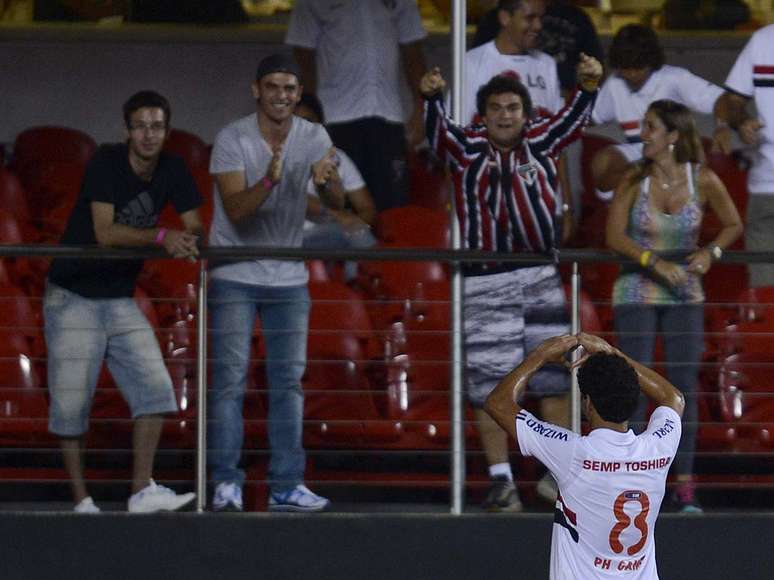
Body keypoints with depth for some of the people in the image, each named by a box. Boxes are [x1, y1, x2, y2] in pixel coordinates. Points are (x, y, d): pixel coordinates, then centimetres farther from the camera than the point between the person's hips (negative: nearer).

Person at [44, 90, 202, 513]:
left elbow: (194, 225, -2)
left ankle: (142, 491, -6)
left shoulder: (173, 170, 0)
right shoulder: (106, 162, -16)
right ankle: (81, 501, 3)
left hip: (120, 300, 5)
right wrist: (162, 237, -34)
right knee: (71, 402, -4)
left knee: (155, 390, -7)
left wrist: (190, 240, -27)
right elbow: (104, 232, -24)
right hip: (73, 298, -5)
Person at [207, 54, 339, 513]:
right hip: (235, 275, -3)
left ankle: (287, 485, 8)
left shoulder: (314, 138, -3)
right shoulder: (232, 139, -12)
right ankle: (227, 482, -3)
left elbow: (336, 203, -13)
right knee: (231, 377, -6)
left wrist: (326, 182, -37)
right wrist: (268, 181, -39)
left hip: (289, 277, 4)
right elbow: (235, 210, -20)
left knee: (289, 380, 4)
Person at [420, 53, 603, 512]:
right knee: (489, 382, -2)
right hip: (484, 280, -2)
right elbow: (439, 130, -15)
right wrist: (433, 97, -36)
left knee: (554, 377, 7)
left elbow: (573, 120, -1)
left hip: (540, 275, 2)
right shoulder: (466, 148, 1)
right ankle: (501, 479, 1)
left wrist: (589, 86, -21)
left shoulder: (540, 142, 8)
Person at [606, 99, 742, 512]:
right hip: (636, 292, -1)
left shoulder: (704, 181, -7)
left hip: (684, 295, 1)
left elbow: (733, 225, 7)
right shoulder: (634, 180, -8)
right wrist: (654, 261, -23)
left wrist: (711, 252, -12)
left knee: (684, 387, 0)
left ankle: (685, 487, 4)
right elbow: (614, 236, -10)